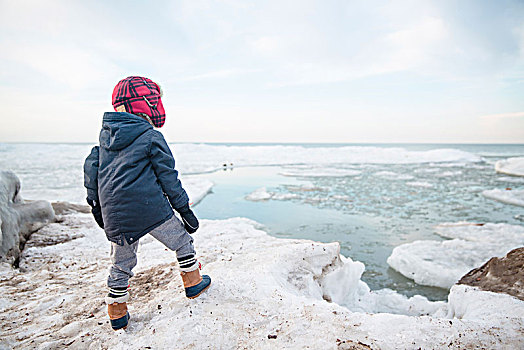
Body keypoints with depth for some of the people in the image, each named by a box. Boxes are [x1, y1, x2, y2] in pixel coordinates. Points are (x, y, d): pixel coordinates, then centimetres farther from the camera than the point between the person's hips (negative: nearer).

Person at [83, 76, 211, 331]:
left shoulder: (106, 134, 13)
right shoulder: (152, 137, -6)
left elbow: (91, 167, 17)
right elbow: (168, 177, -7)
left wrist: (95, 203, 26)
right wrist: (184, 209, 0)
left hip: (115, 215, 6)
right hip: (152, 210, -6)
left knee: (121, 263, 20)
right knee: (182, 242, 17)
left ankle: (117, 314, 31)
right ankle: (193, 283, 31)